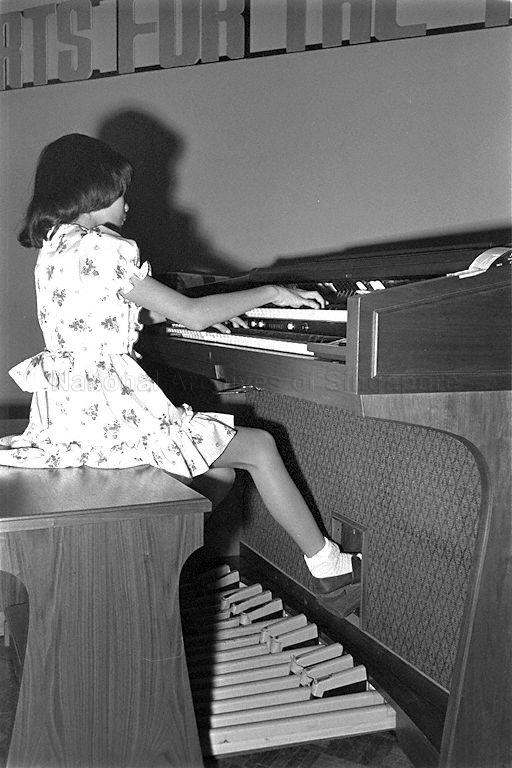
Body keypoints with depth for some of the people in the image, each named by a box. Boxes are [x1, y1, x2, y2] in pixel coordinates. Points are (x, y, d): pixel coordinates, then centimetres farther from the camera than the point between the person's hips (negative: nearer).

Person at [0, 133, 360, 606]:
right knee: (258, 447, 3)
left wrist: (216, 311, 27)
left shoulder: (55, 248, 12)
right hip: (108, 412, -9)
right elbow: (191, 315, -15)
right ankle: (328, 567, 13)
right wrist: (272, 293, -4)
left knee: (222, 459, 21)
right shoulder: (98, 249, -16)